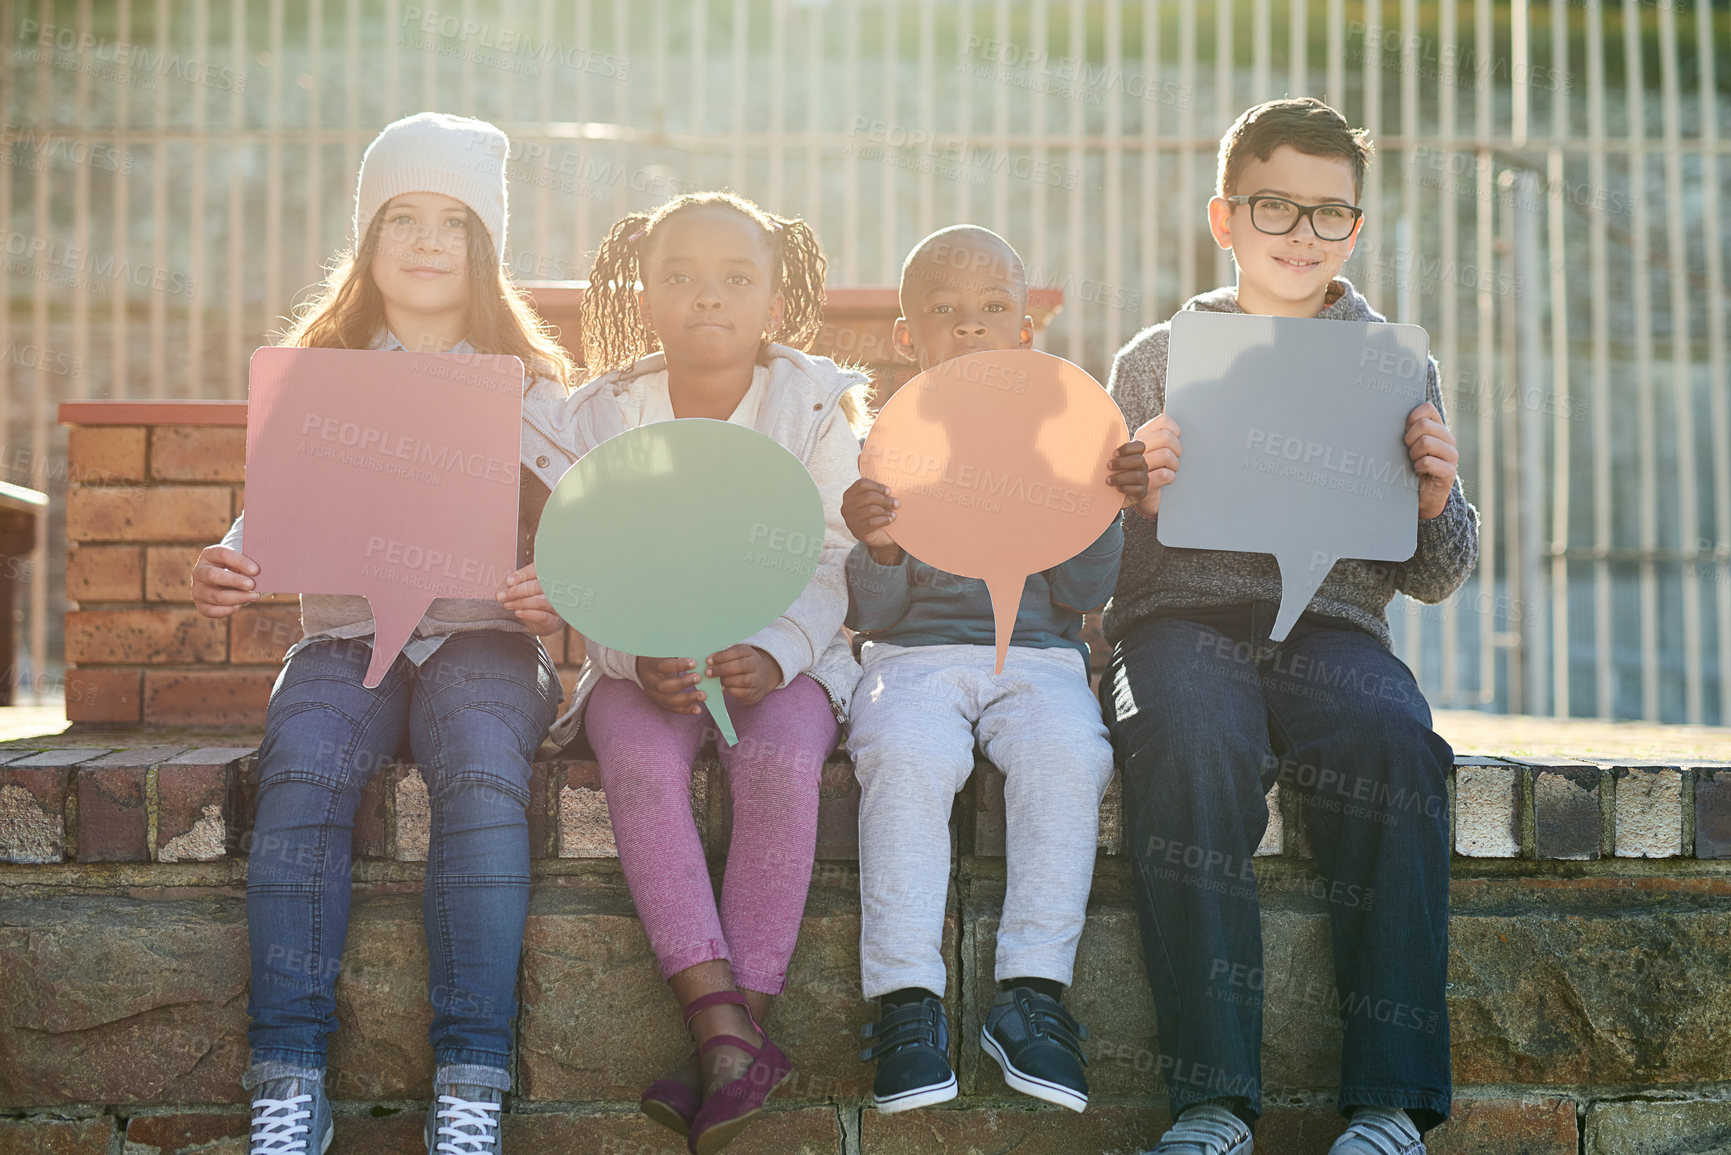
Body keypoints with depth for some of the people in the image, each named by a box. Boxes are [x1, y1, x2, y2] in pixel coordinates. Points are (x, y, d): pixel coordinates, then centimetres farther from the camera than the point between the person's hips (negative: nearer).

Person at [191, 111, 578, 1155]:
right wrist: (225, 572, -13)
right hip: (345, 636, 1)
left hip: (483, 638, -1)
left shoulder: (533, 386, 11)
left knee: (482, 774, -33)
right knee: (303, 772, -30)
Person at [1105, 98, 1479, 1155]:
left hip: (1333, 623, 1)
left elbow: (1435, 580, 18)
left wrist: (1438, 502, -4)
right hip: (1181, 618, -1)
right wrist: (1136, 500, -10)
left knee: (1395, 738, -32)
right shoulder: (1154, 360, 15)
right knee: (1188, 739, -35)